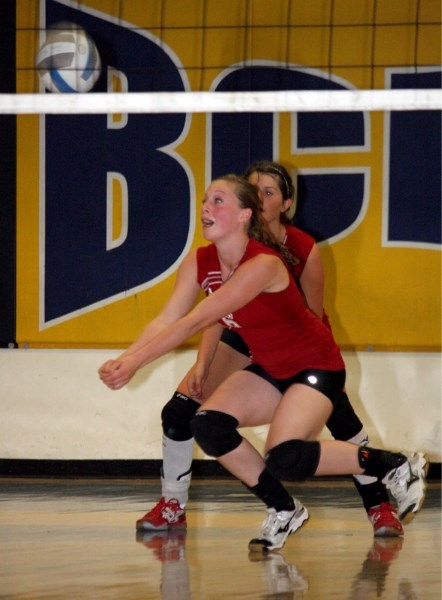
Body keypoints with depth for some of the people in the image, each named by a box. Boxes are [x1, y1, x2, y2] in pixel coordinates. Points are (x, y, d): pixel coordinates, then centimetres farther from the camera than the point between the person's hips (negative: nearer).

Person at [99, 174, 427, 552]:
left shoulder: (263, 265, -29)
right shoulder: (199, 264, -6)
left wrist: (136, 363, -36)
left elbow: (196, 322, -34)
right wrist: (123, 360, -32)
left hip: (316, 366, -8)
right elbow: (166, 320, -15)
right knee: (209, 427, -15)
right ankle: (283, 511, 4)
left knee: (285, 458, -28)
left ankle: (394, 465, -6)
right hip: (270, 370, 8)